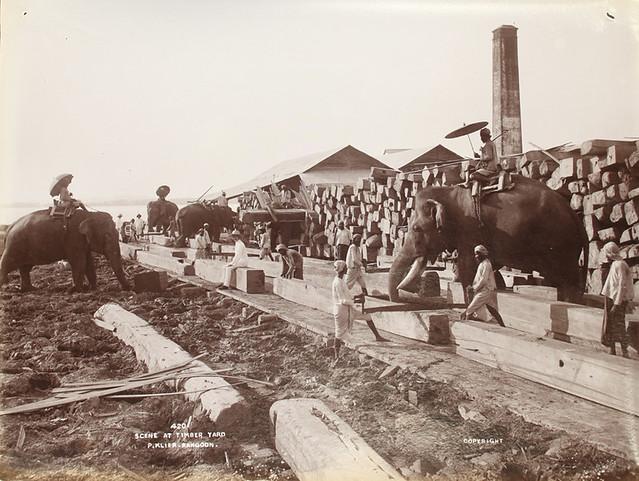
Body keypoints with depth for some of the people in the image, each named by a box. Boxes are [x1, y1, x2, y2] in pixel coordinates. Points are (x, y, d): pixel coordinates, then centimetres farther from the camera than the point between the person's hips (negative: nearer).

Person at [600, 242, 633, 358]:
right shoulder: (614, 264, 12)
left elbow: (622, 286, -21)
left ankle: (625, 352, 2)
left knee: (618, 326, -4)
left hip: (618, 300, -9)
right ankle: (612, 350, 20)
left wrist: (617, 304, -22)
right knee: (609, 325, 13)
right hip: (611, 298, 9)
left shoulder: (620, 265, -17)